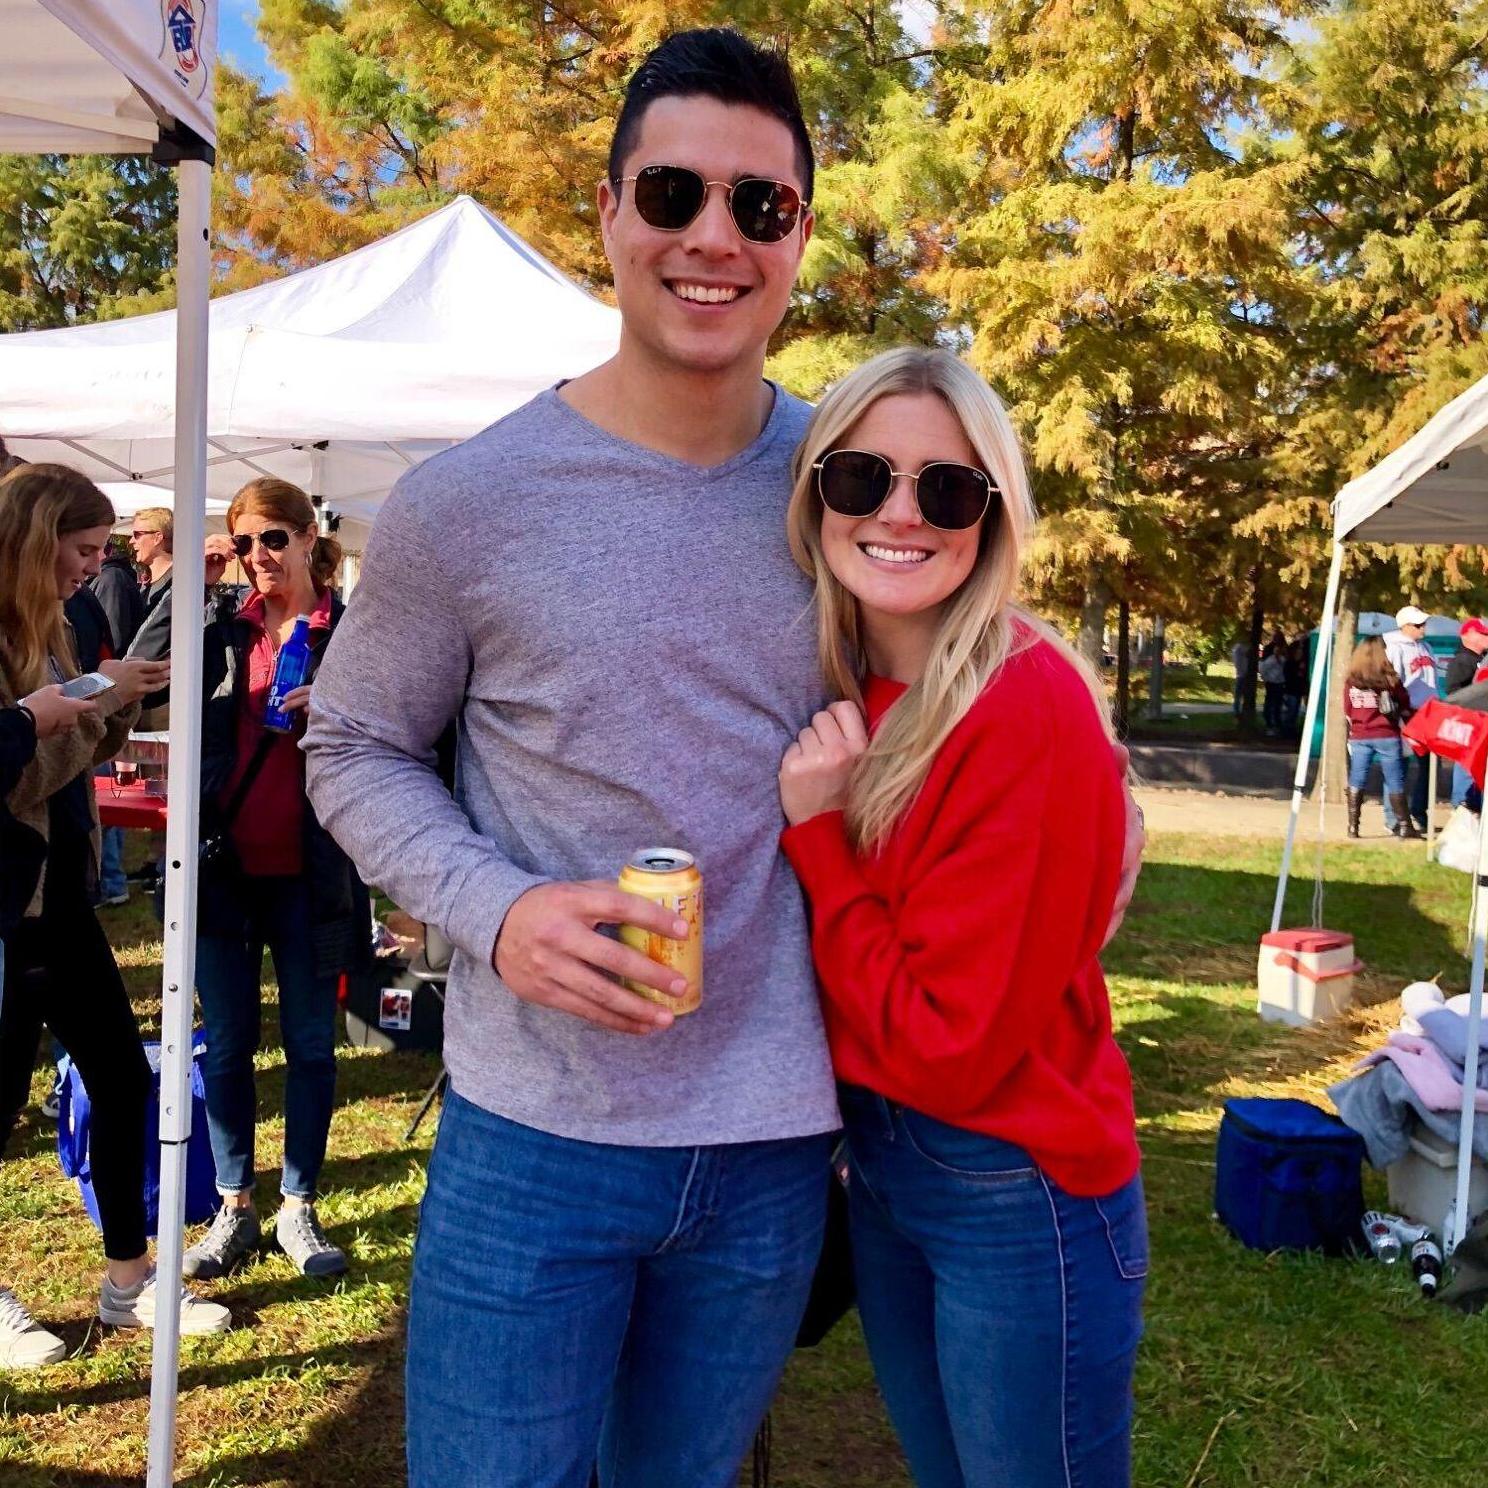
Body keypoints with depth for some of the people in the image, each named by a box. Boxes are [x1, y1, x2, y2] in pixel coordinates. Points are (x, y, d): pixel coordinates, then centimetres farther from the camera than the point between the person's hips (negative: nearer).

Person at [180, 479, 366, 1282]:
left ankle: (299, 1209, 23)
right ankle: (234, 1208, 25)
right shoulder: (221, 629, 5)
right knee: (227, 1043, 10)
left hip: (309, 874, -2)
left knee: (310, 1044, 9)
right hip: (224, 867, 2)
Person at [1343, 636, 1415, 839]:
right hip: (1387, 736, -2)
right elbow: (1405, 707, 3)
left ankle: (1353, 825, 5)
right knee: (1395, 781, 6)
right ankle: (1403, 825, 9)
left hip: (1359, 737, 2)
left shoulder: (1351, 681, -2)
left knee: (1357, 780, 7)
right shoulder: (1389, 679, -8)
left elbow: (1347, 711, 5)